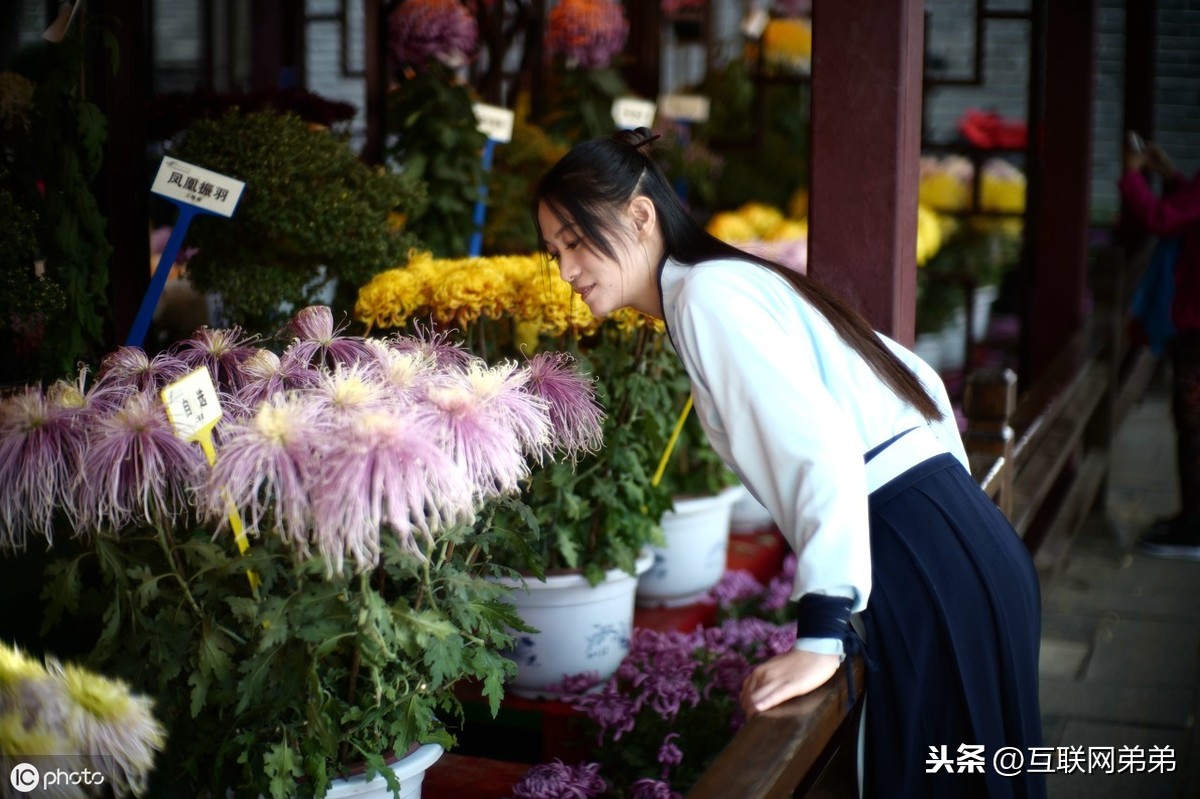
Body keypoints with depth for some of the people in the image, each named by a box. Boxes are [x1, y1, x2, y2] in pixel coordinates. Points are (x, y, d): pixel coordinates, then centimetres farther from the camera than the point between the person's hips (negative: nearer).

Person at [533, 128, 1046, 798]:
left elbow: (822, 443, -22)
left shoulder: (705, 290, -10)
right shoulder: (740, 280, 17)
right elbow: (917, 379, 22)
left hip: (930, 576, -9)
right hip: (966, 551, 9)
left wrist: (820, 637, -24)